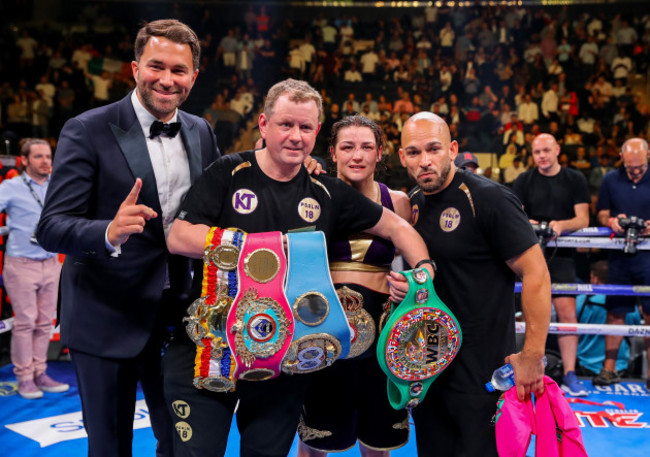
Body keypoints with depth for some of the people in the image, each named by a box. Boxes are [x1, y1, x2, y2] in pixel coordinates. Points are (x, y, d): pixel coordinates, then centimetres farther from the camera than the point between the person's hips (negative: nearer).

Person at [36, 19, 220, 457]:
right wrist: (109, 232, -37)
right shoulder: (87, 131, -11)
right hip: (106, 318, -4)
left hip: (178, 316, 4)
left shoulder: (201, 132, 4)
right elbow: (52, 227, -15)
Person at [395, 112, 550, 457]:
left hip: (481, 370, -7)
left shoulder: (488, 199, -17)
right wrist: (400, 280, -3)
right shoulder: (413, 203, 5)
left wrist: (532, 357, -19)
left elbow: (535, 273, -18)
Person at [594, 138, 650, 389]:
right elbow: (601, 213, 10)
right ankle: (609, 368, 16)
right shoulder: (611, 180, 6)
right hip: (620, 255, 2)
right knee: (615, 312, 7)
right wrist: (611, 221, -13)